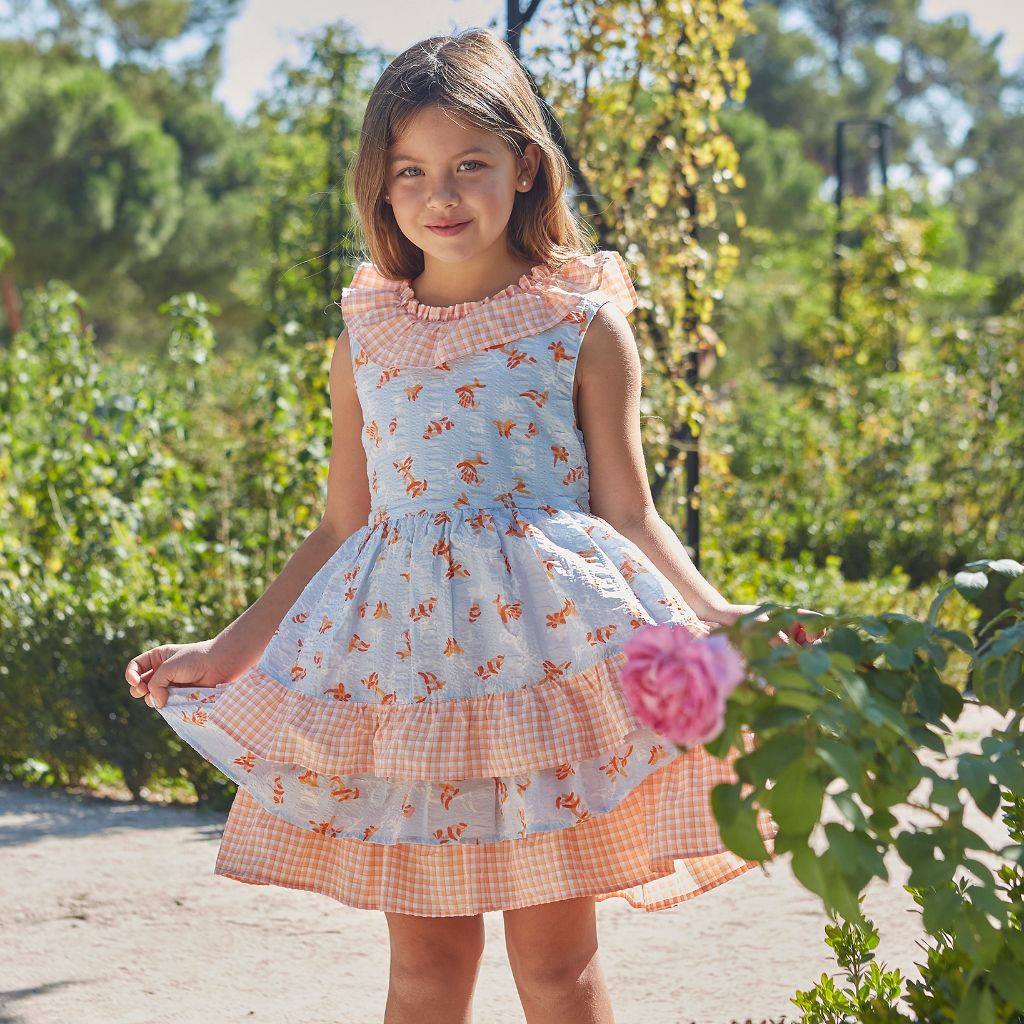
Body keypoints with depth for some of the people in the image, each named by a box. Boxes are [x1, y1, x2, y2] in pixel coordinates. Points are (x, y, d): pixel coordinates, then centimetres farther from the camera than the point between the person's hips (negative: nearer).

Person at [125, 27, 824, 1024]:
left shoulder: (583, 324, -1)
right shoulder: (366, 335, 9)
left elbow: (628, 516, -1)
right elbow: (341, 527, 15)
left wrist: (719, 619, -16)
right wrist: (226, 651, 14)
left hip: (547, 641, -3)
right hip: (397, 656, 3)